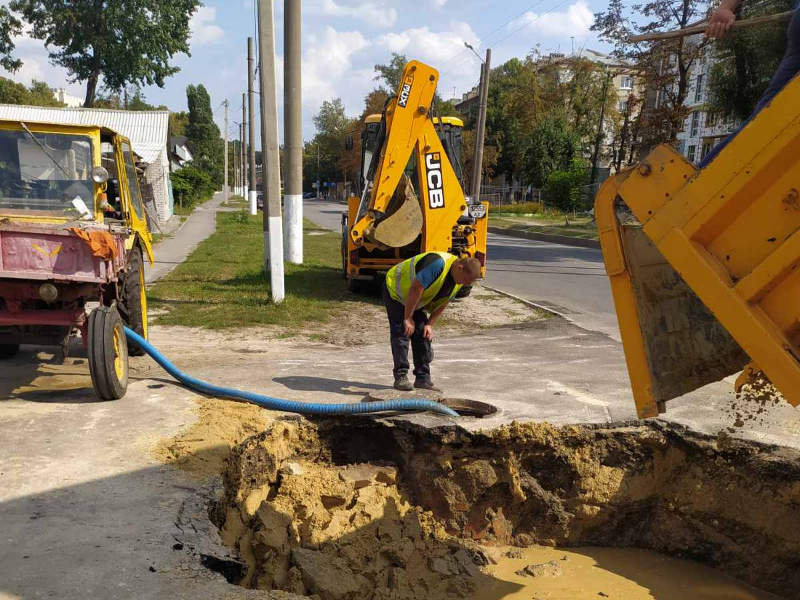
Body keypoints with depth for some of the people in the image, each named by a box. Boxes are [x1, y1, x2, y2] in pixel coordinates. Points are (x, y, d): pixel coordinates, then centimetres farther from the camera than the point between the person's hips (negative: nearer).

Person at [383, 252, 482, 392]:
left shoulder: (459, 280, -8)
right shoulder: (438, 264, -36)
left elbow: (442, 303, 3)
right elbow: (415, 289, -34)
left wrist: (430, 324, -5)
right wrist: (408, 319, -27)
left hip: (417, 301, 8)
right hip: (395, 290, -8)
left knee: (423, 336, 1)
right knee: (401, 333, -14)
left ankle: (423, 379, 6)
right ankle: (400, 377, -7)